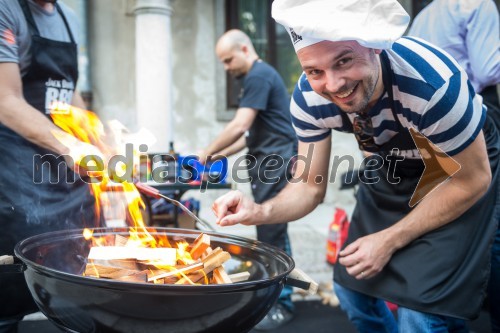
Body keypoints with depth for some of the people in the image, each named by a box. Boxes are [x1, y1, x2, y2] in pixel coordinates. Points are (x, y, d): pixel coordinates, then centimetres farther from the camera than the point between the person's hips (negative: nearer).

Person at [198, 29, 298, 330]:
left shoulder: (259, 76, -12)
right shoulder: (260, 75, 20)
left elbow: (239, 126, -19)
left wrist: (207, 153, -7)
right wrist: (222, 154, 15)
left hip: (275, 162, -10)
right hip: (269, 161, 10)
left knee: (272, 234, -5)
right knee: (271, 232, 13)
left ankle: (282, 304, 5)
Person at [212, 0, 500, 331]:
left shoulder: (432, 83, -37)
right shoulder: (308, 99, -23)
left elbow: (473, 180, -22)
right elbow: (310, 187, -12)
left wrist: (389, 241, -21)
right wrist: (260, 211, -33)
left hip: (461, 171, -4)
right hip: (392, 169, 5)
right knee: (354, 290, 10)